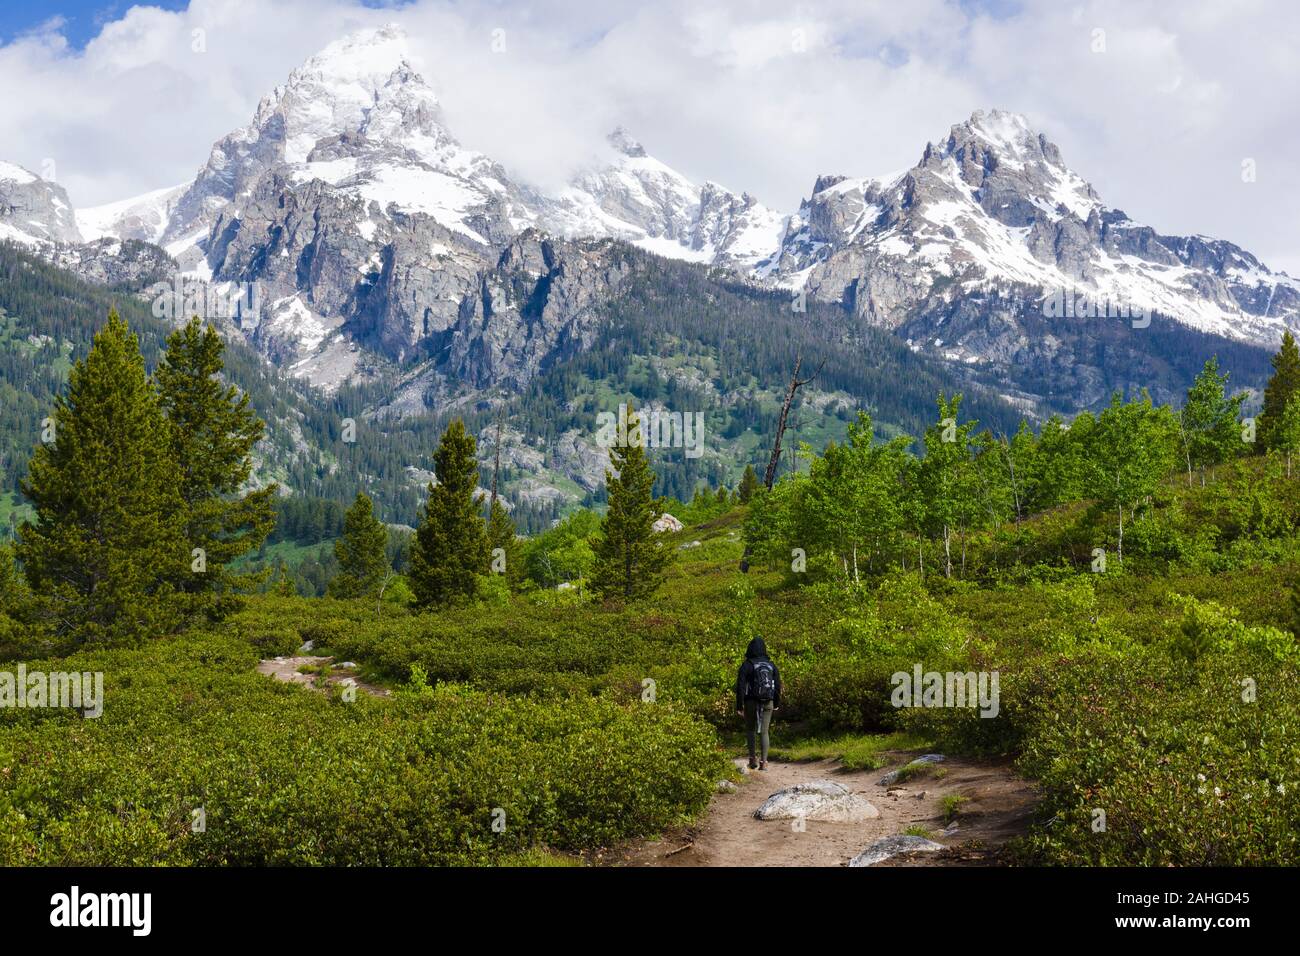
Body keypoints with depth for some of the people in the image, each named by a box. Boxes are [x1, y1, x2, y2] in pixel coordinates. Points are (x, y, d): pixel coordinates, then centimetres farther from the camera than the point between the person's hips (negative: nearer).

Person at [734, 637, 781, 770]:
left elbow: (740, 686, -10)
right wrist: (777, 703, 18)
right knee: (764, 732, 6)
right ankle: (763, 762, -2)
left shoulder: (747, 665, -6)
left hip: (751, 702, -2)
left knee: (750, 730, 15)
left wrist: (739, 705, -7)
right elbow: (778, 685, 6)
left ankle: (752, 759, 6)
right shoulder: (771, 665, 4)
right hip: (767, 703, 2)